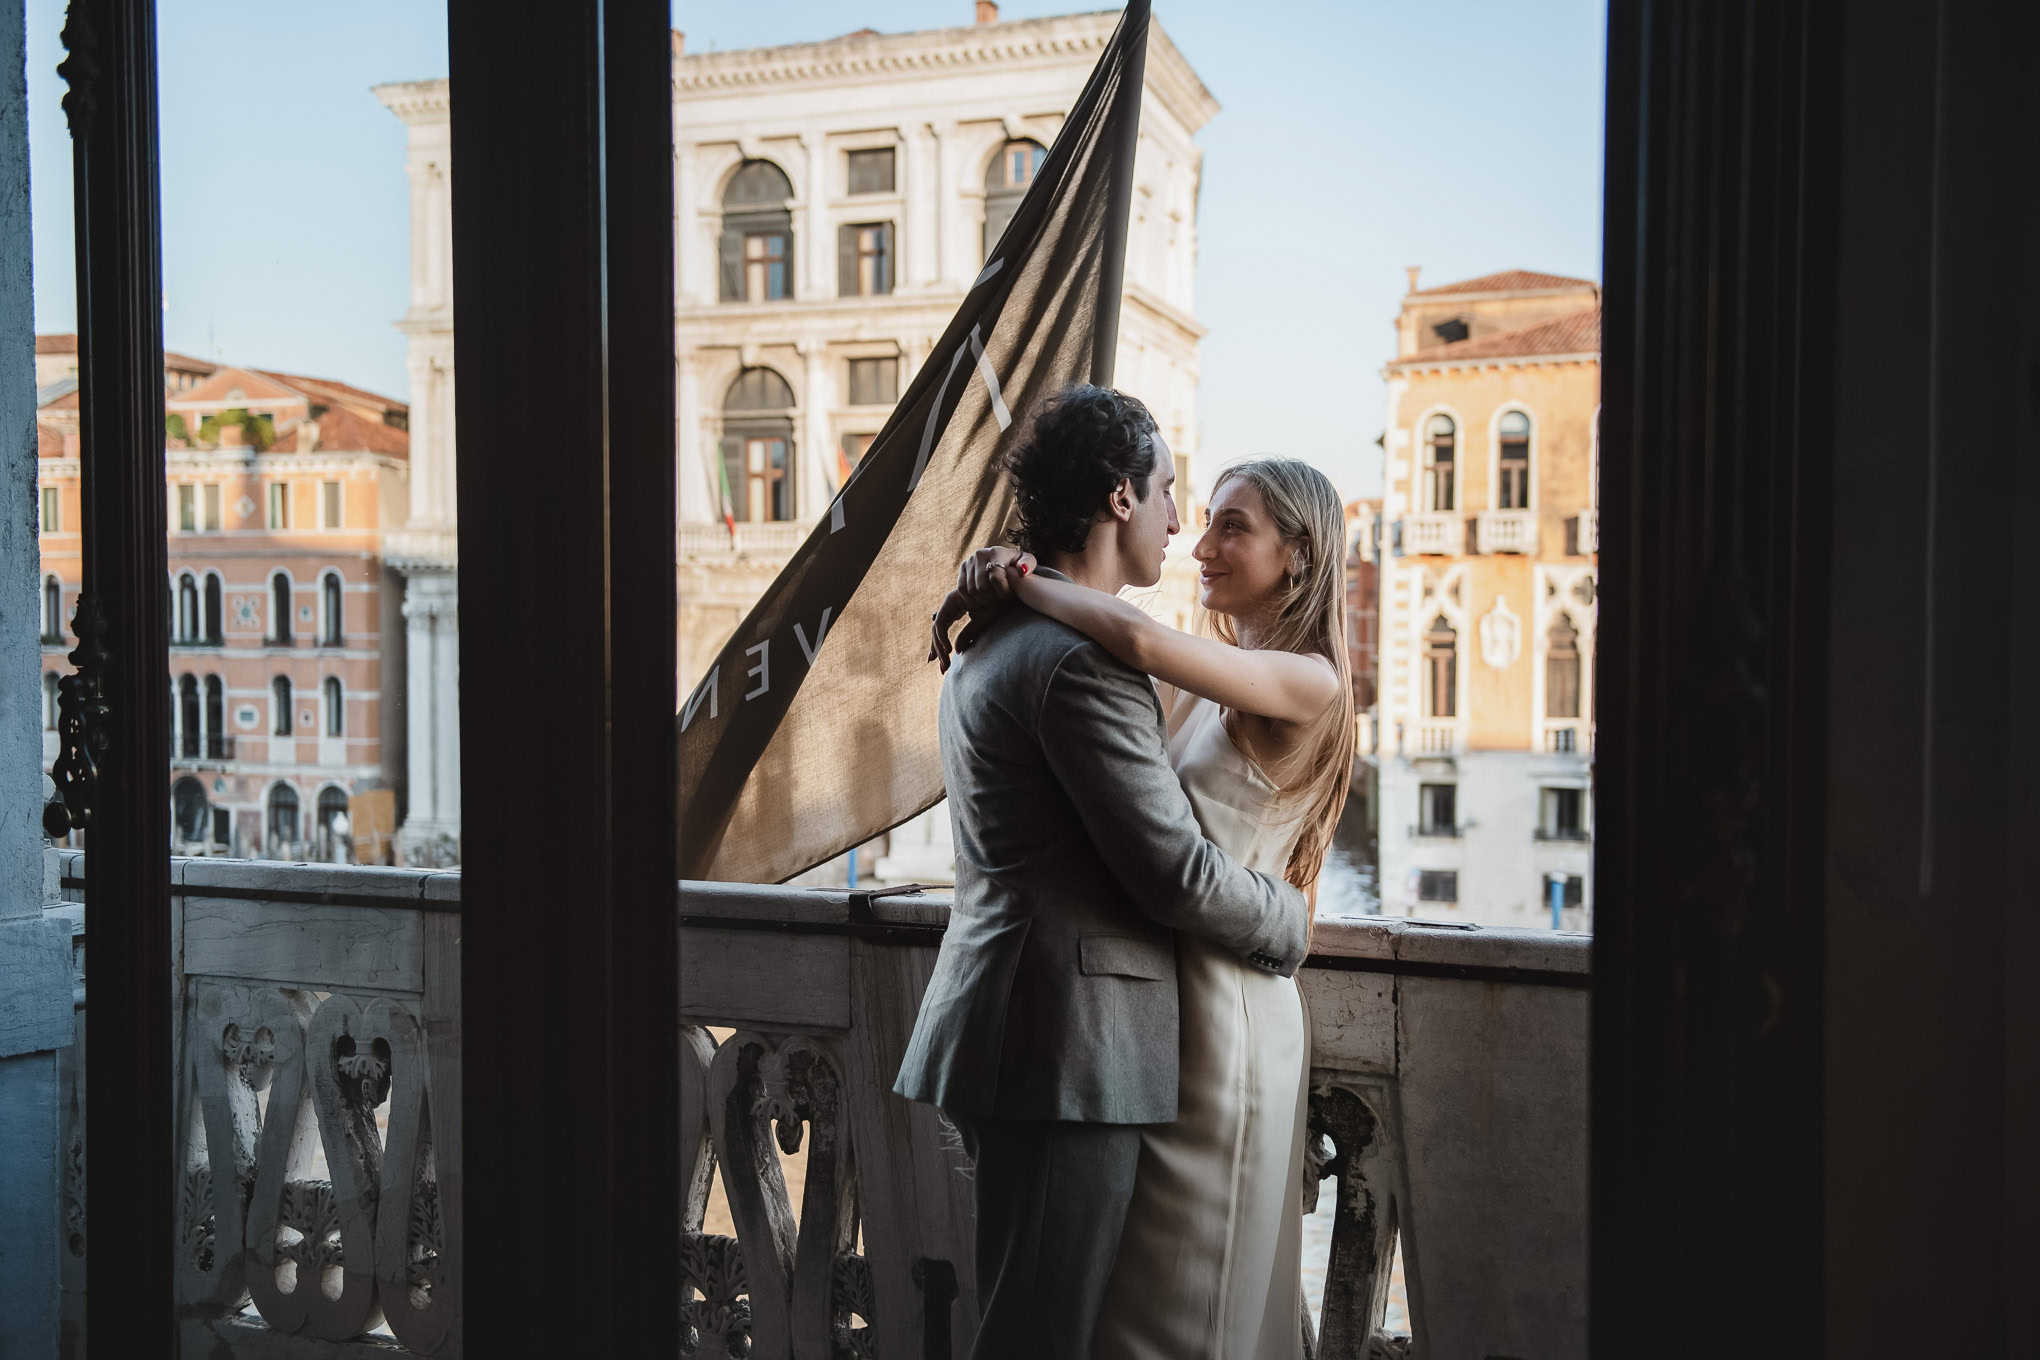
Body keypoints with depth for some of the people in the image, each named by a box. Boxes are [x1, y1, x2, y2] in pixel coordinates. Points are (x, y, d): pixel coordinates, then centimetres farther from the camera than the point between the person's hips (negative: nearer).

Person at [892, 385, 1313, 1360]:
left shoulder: (991, 641, 14)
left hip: (1004, 1030, 10)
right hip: (1068, 1046, -10)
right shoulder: (1085, 657, -19)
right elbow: (1176, 872, -18)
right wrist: (1291, 919, -1)